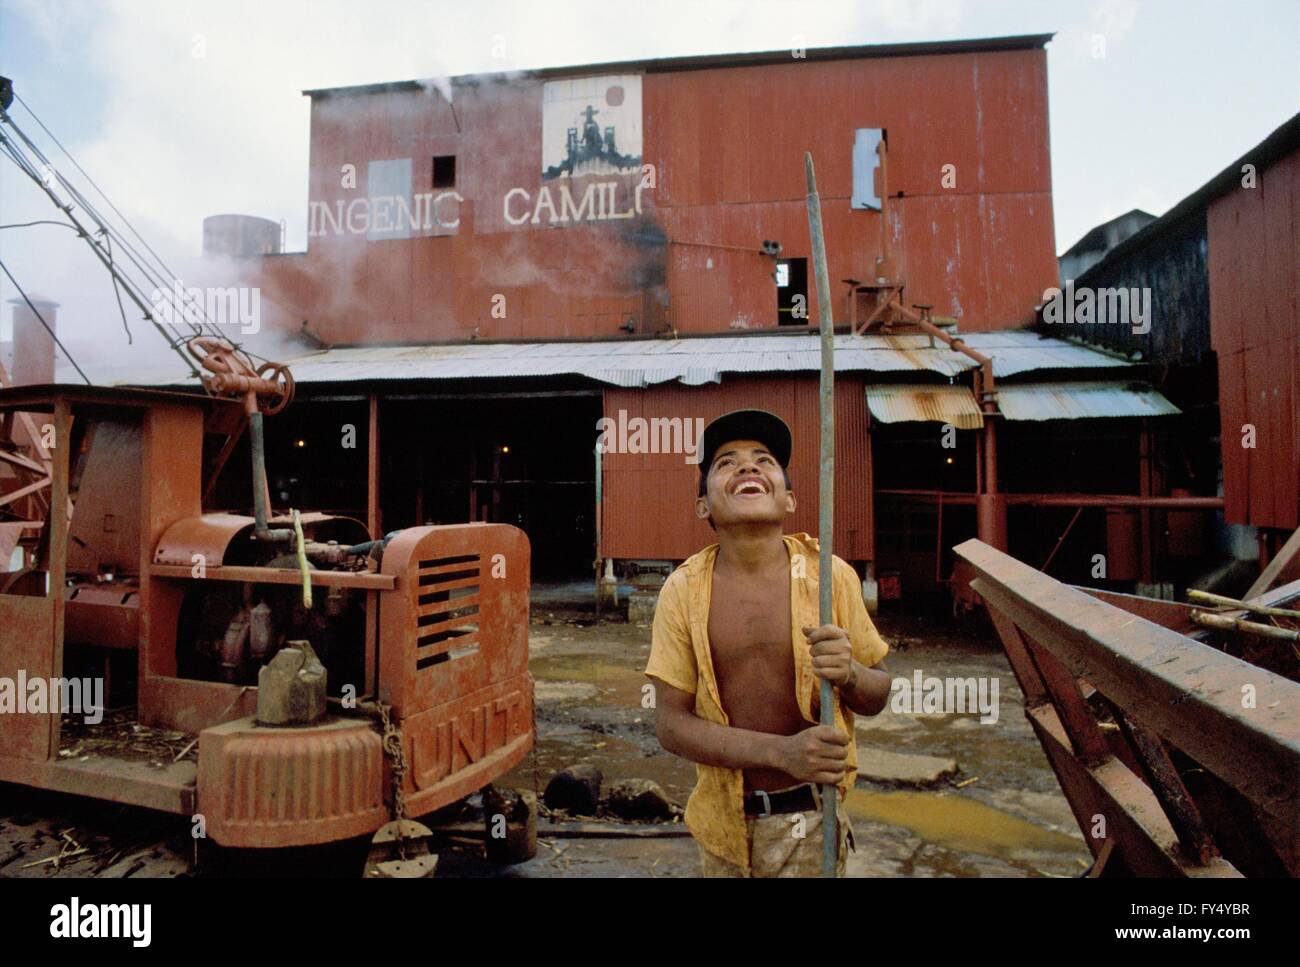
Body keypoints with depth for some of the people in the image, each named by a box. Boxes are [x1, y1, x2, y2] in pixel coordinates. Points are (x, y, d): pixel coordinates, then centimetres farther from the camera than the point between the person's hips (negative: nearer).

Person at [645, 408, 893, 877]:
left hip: (810, 819, -1)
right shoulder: (683, 590, -11)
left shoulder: (832, 577, -11)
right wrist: (781, 752, -23)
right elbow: (671, 723, -10)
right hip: (723, 821, 1)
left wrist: (848, 674, -23)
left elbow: (878, 695, 0)